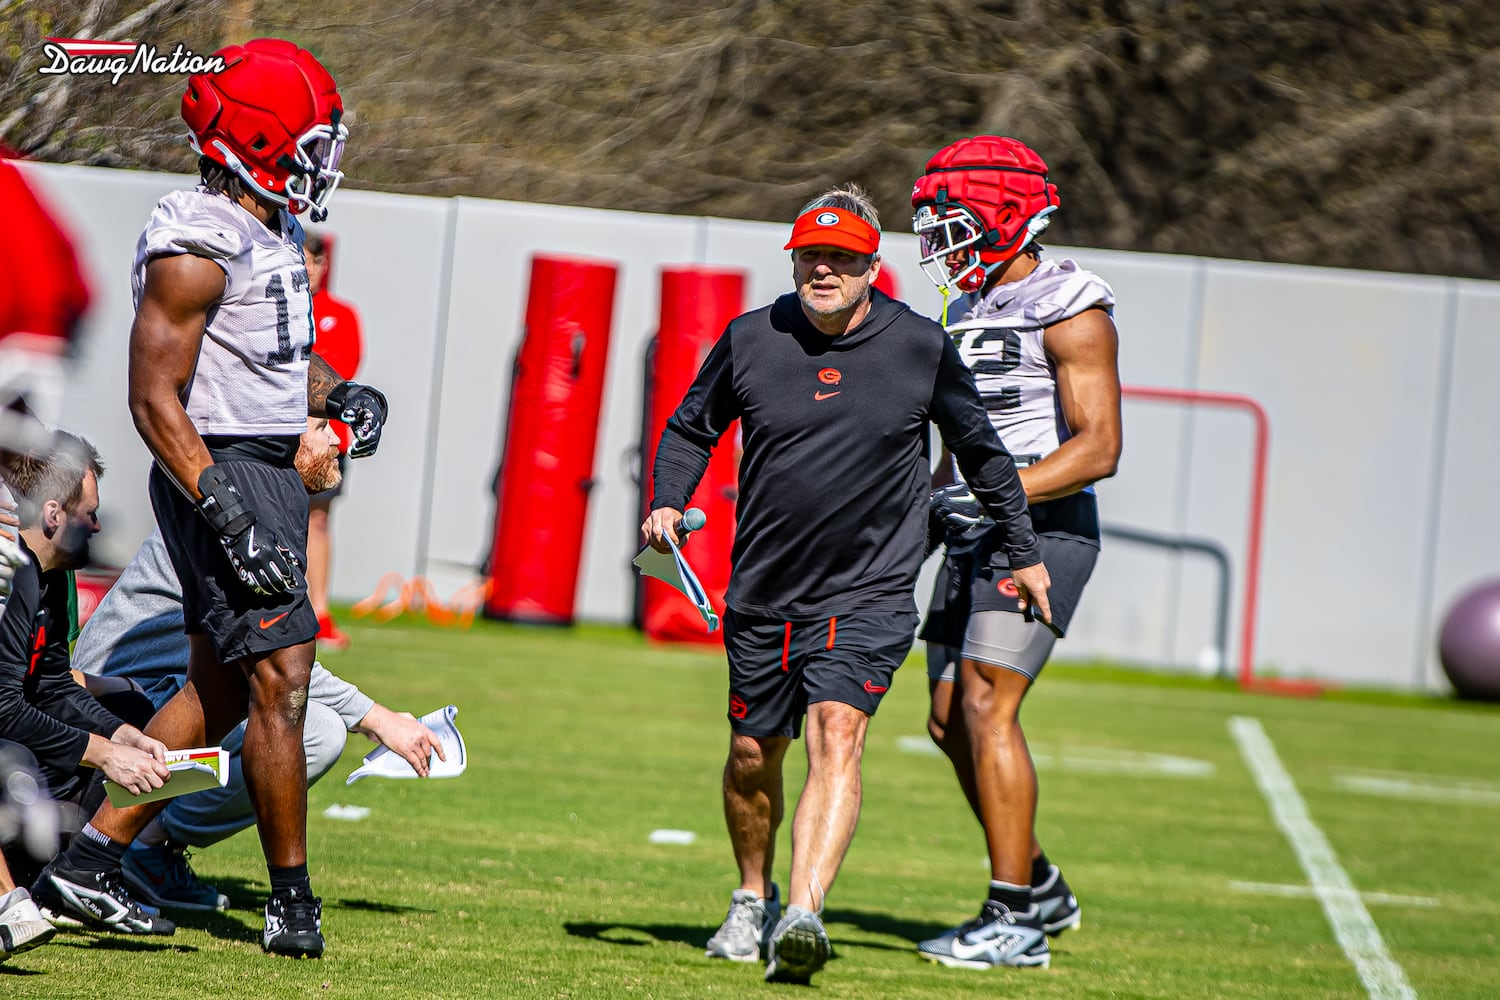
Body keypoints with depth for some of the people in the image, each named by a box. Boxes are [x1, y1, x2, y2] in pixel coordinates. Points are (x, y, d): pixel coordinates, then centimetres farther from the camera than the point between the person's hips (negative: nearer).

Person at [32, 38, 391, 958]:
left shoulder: (273, 229, 13)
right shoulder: (197, 247, -17)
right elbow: (156, 399, -19)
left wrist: (339, 395, 5)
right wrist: (228, 515, -24)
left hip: (273, 470, 10)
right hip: (221, 473, -10)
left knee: (220, 690, 13)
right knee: (282, 679, -9)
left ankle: (90, 864, 19)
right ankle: (294, 907, -1)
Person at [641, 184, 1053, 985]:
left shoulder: (920, 348, -5)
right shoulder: (752, 340, -2)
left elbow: (981, 452, 10)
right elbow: (691, 428, 14)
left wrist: (1023, 552, 16)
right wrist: (668, 503, -3)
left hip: (869, 595, -3)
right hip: (763, 593, 3)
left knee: (837, 736, -22)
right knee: (752, 754, 12)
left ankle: (803, 914, -35)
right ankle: (752, 903, 37)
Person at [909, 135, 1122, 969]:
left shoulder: (1068, 310, -10)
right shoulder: (971, 310, 16)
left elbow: (1098, 448, -16)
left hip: (1043, 529, -9)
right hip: (977, 540, 9)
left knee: (987, 708, -15)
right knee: (952, 721, 8)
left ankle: (1016, 922, -13)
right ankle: (1042, 888, 22)